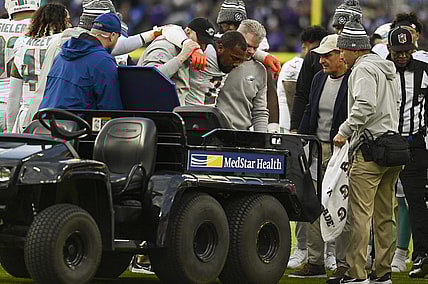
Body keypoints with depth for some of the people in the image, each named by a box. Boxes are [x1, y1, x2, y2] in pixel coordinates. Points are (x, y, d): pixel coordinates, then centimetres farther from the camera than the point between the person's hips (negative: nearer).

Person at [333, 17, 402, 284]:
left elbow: (365, 105, -22)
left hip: (370, 149, -9)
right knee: (384, 215, 12)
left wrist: (345, 131, -15)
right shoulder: (389, 69, 20)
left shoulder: (363, 69, -8)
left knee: (360, 213, -8)